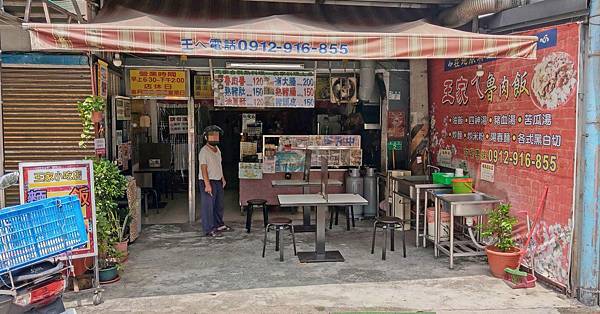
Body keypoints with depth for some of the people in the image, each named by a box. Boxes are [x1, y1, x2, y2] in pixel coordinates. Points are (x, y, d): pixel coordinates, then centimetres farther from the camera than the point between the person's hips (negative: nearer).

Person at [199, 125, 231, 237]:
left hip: (218, 181, 9)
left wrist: (222, 178, 20)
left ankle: (219, 225, 33)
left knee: (219, 205, 19)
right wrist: (207, 184, -24)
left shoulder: (217, 149, 12)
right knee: (208, 206, -2)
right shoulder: (204, 151, -16)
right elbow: (203, 169, -20)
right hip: (208, 182, -9)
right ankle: (209, 229, 4)